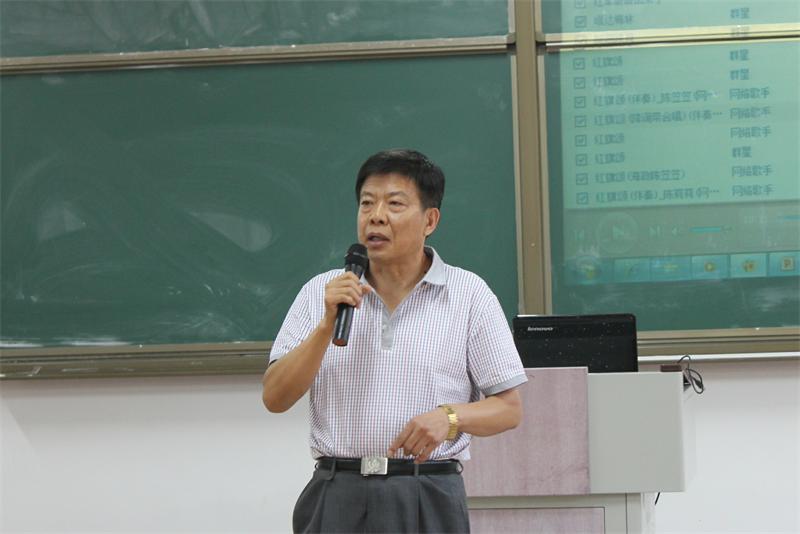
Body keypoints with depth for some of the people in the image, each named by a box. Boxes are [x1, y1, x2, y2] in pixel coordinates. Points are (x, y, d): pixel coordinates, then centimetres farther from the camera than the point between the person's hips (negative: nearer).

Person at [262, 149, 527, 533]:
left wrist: (451, 416, -15)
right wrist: (327, 324, -8)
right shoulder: (321, 293, 10)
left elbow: (509, 408, 5)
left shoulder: (469, 295, 5)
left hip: (428, 502, -1)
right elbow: (275, 398, 4)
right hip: (337, 501, 2)